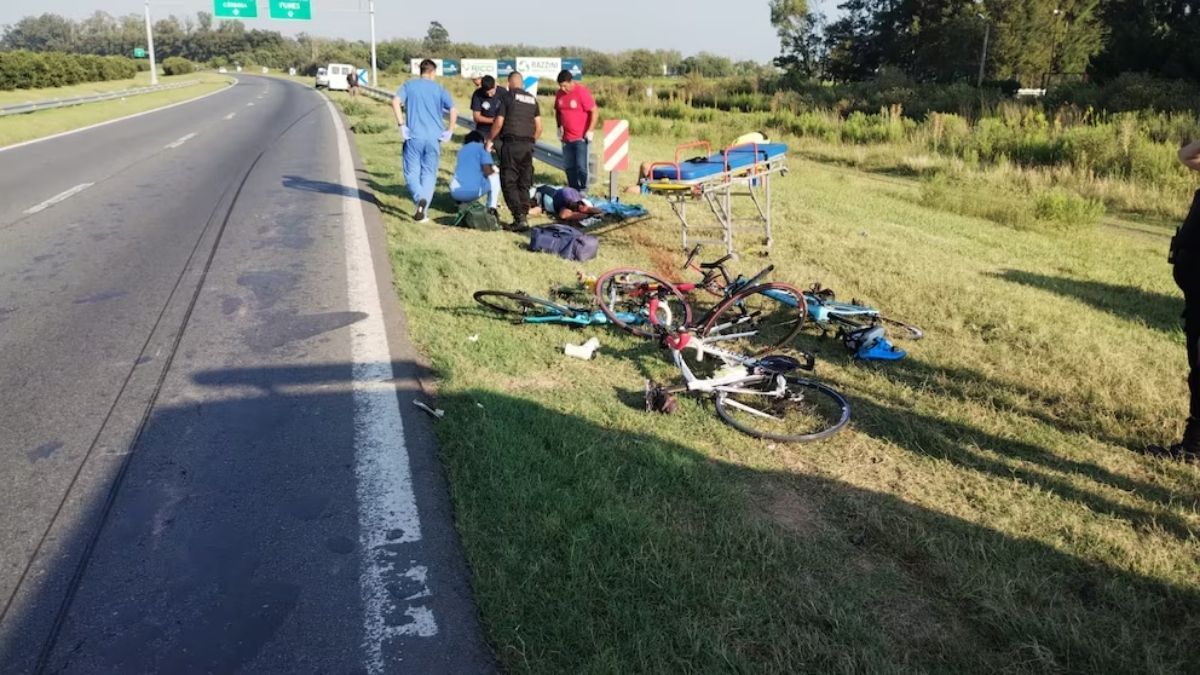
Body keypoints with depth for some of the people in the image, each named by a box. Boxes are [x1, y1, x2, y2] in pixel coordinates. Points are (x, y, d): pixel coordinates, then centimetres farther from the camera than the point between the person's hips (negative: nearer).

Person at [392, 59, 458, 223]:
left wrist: (402, 125, -8)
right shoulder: (439, 89, 7)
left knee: (412, 173, 7)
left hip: (414, 136, -1)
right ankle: (423, 211, 4)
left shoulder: (409, 85, 6)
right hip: (434, 137, 1)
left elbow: (395, 101, -11)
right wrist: (448, 131, 1)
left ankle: (420, 198, -22)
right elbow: (453, 110, -6)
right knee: (429, 174, 10)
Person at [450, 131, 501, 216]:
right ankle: (492, 208, 5)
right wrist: (494, 169, 17)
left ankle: (463, 204, 15)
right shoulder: (481, 148, 6)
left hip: (455, 193, 6)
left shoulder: (461, 150, 23)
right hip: (473, 191, -6)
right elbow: (487, 171, -7)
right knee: (495, 176, 20)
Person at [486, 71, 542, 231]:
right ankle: (524, 216, 9)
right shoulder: (532, 99, 14)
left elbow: (499, 123, -4)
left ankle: (519, 217, -13)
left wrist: (490, 140, 9)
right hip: (528, 145, 5)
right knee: (524, 183, 11)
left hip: (511, 143, -5)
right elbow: (539, 127, 11)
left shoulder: (507, 97, -1)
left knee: (509, 183, -2)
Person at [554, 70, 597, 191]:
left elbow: (594, 111, -13)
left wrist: (590, 130, -17)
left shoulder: (582, 92, -13)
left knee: (581, 166, -9)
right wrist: (559, 127, 12)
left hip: (581, 137, -6)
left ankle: (583, 190, 4)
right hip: (566, 138, 6)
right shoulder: (560, 94, 6)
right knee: (569, 167, 8)